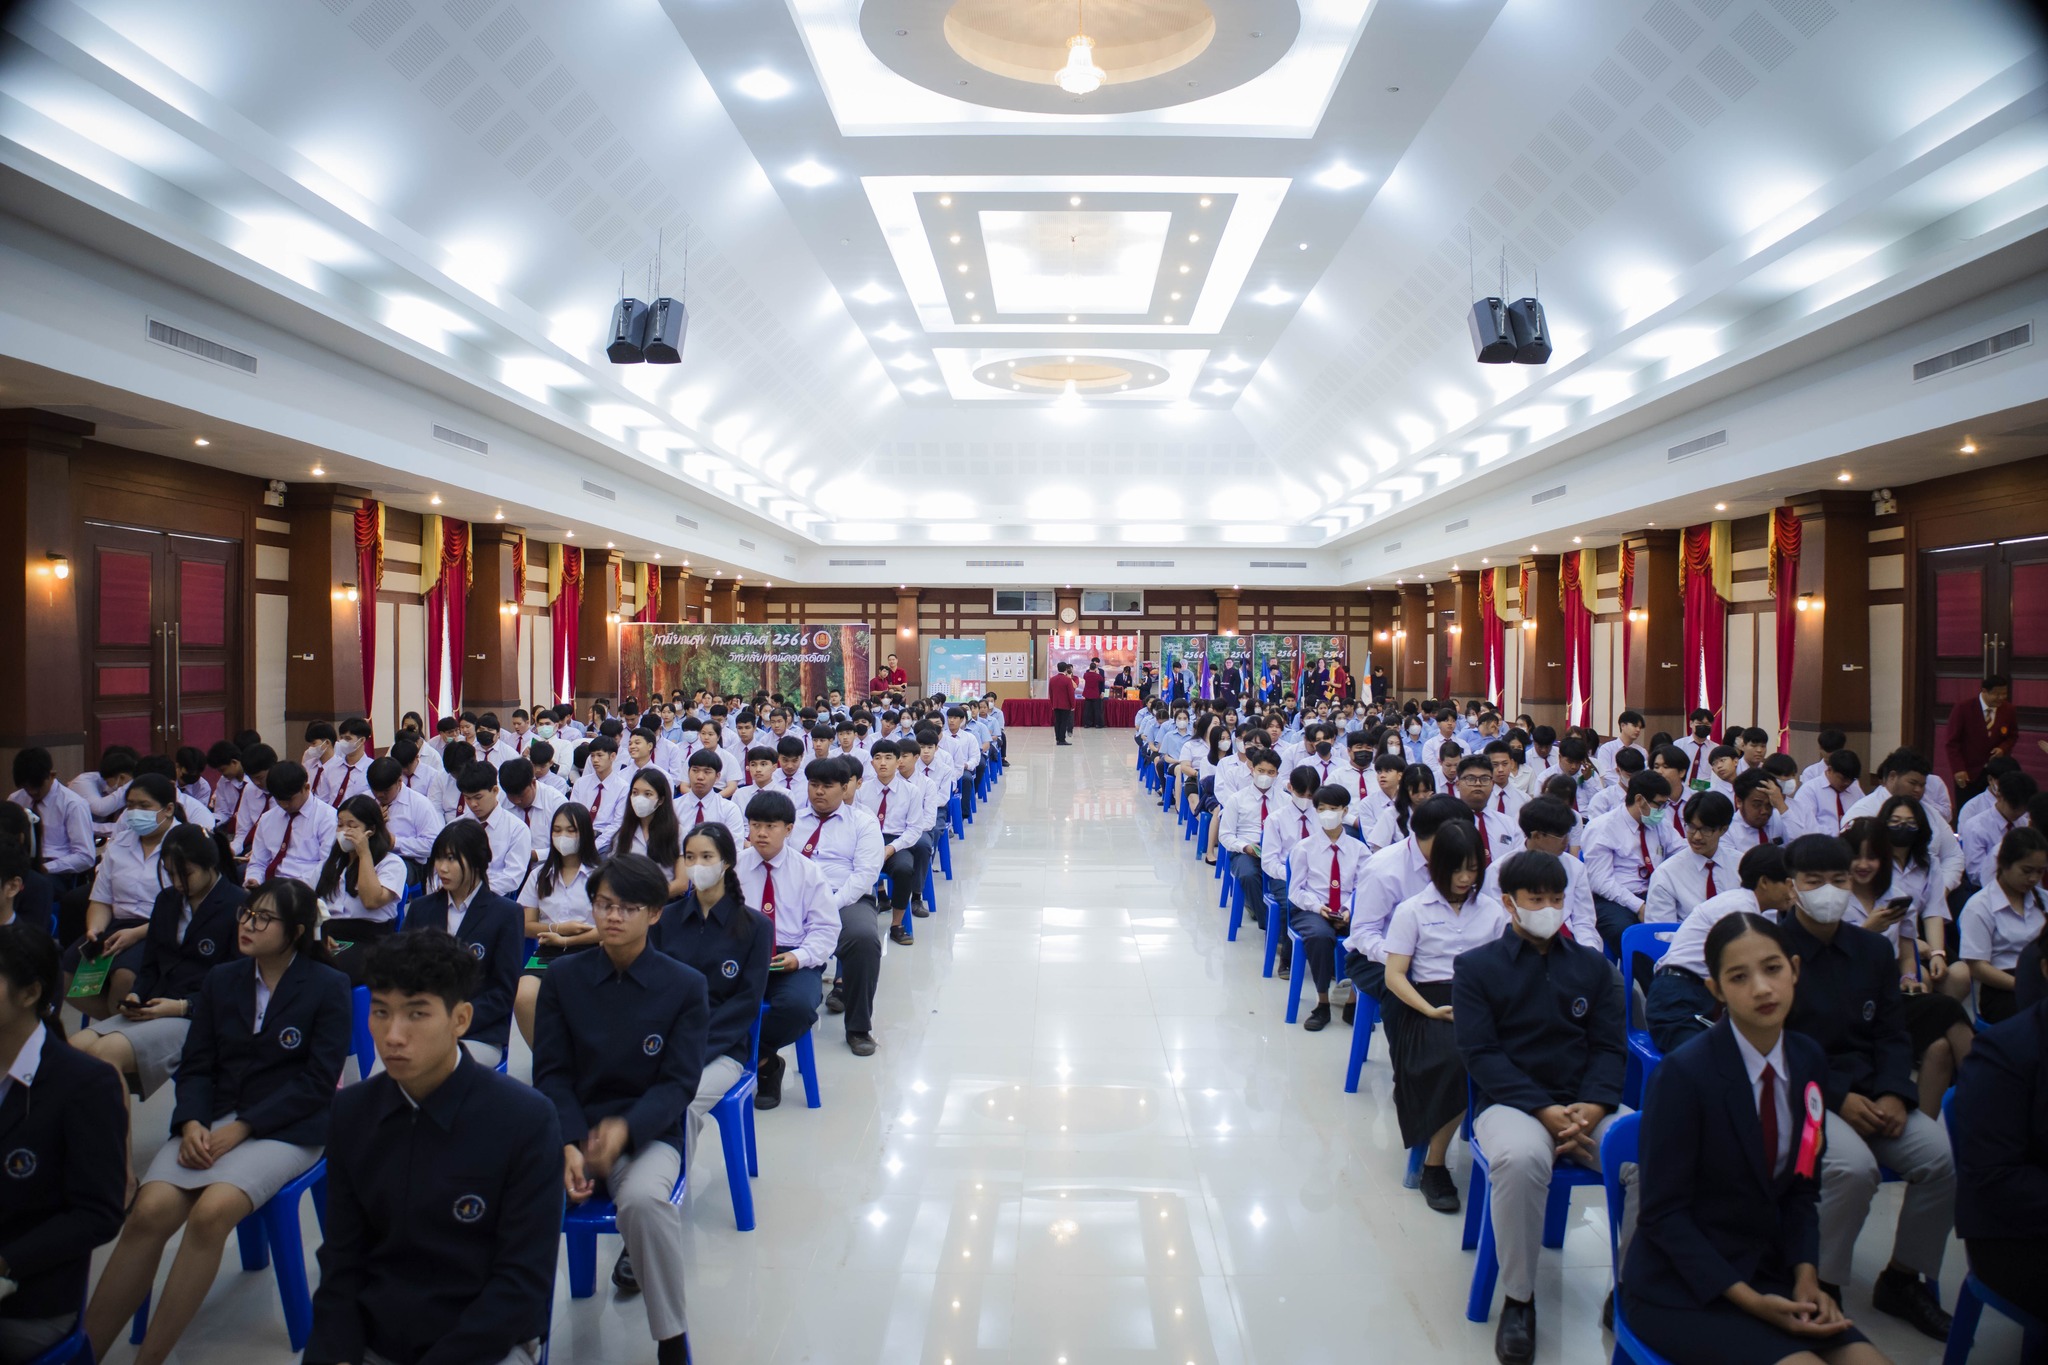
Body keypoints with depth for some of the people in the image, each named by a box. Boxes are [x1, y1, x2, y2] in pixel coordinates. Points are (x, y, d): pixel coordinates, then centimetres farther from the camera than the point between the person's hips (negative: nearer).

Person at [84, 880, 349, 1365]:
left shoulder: (329, 987, -2)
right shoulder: (220, 980, 13)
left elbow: (317, 1081, -7)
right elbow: (195, 1065, 10)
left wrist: (241, 1129, -15)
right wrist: (191, 1123, -9)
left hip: (288, 1127, -4)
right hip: (214, 1119, 4)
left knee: (211, 1211, -29)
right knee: (148, 1212, -23)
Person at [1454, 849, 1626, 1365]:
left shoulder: (1592, 965, 16)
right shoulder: (1476, 966, 6)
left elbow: (1609, 1046, 8)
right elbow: (1479, 1052, -3)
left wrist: (1592, 1106, -13)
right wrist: (1543, 1110, -16)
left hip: (1587, 1104, 3)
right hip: (1510, 1103, -3)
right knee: (1522, 1159, -37)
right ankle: (1517, 1298, -15)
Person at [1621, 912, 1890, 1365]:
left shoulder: (1808, 1061, 0)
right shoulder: (1684, 1073, -20)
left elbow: (1802, 1188, 9)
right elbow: (1663, 1213, -14)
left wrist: (1805, 1277, -5)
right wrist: (1748, 1300, -17)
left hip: (1765, 1269, 6)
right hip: (1680, 1286, -6)